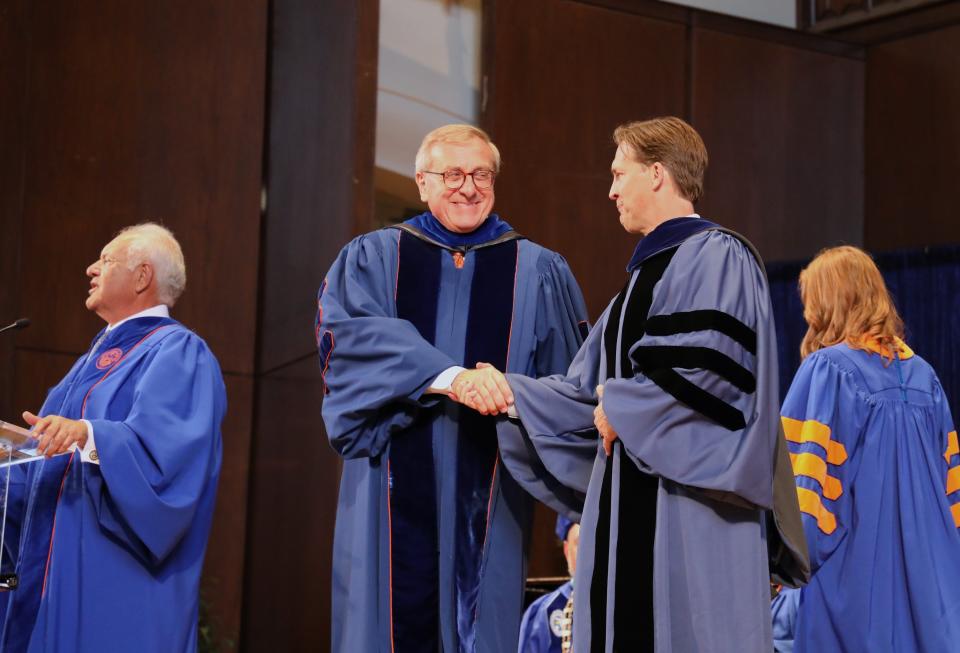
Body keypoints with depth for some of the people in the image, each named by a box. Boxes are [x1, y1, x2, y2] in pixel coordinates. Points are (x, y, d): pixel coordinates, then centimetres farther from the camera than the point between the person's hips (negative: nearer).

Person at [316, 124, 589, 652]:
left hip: (488, 501, 1)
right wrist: (449, 377, -24)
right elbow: (351, 335, -11)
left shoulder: (539, 272, 11)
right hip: (395, 496, 0)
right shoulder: (371, 259, 9)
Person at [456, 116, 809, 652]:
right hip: (632, 511, 9)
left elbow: (710, 368, -20)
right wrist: (513, 392, 6)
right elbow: (591, 388, 18)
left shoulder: (717, 257, -7)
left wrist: (623, 405, -9)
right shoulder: (648, 273, 20)